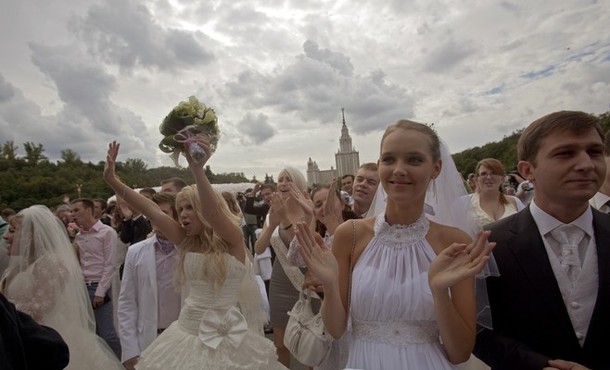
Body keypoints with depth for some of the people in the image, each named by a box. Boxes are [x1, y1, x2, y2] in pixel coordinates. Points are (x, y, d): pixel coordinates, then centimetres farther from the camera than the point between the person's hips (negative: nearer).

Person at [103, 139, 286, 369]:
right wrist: (112, 180, -11)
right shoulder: (187, 242, 2)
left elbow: (213, 214, -33)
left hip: (225, 336, -4)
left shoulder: (232, 240, -13)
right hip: (188, 331, 5)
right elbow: (150, 210, -6)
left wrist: (197, 168, -46)